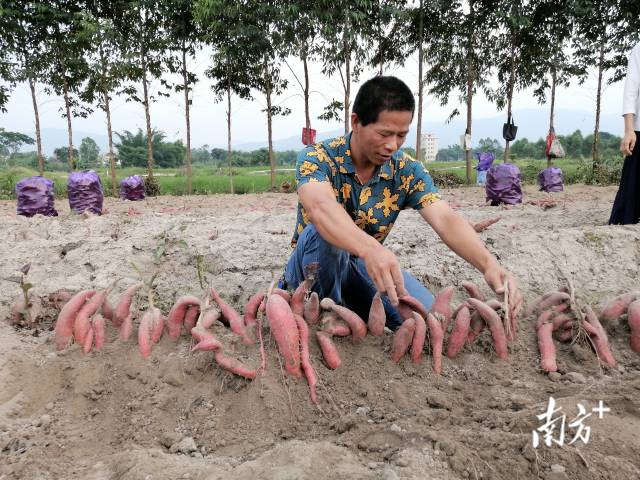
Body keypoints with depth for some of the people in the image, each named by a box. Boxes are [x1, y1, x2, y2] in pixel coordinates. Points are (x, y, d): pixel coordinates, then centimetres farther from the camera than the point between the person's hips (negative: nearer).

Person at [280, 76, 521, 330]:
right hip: (316, 268, -3)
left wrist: (489, 264, -43)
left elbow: (445, 219, -24)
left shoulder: (407, 171, -10)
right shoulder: (317, 158, -21)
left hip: (367, 267, 3)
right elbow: (321, 208, -43)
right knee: (320, 233, -36)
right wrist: (371, 249, -63)